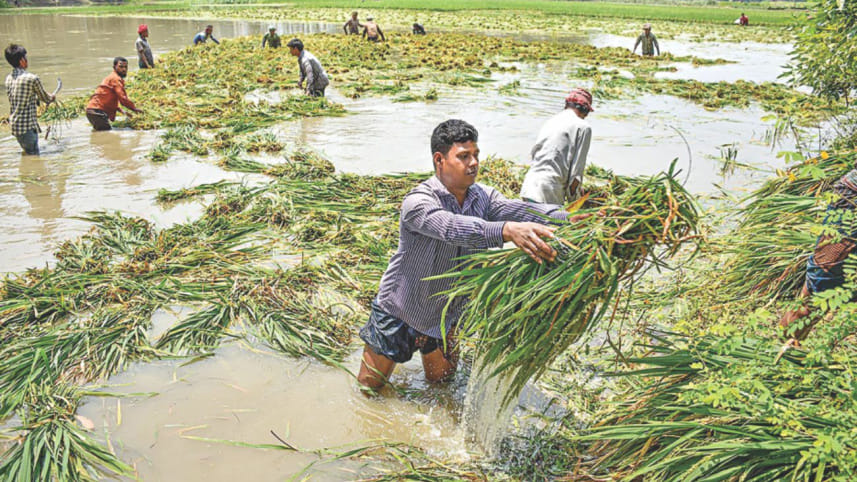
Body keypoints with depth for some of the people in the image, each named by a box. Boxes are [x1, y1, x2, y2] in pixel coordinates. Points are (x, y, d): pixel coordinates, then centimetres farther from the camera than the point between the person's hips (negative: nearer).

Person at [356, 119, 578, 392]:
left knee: (441, 378, 23)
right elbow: (452, 227, -46)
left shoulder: (481, 197, -9)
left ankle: (422, 339, 48)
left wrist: (568, 220, -43)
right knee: (369, 385, 9)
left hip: (446, 314, 5)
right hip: (401, 309, -5)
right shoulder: (417, 201, -27)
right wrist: (507, 231, -61)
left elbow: (522, 210, -25)